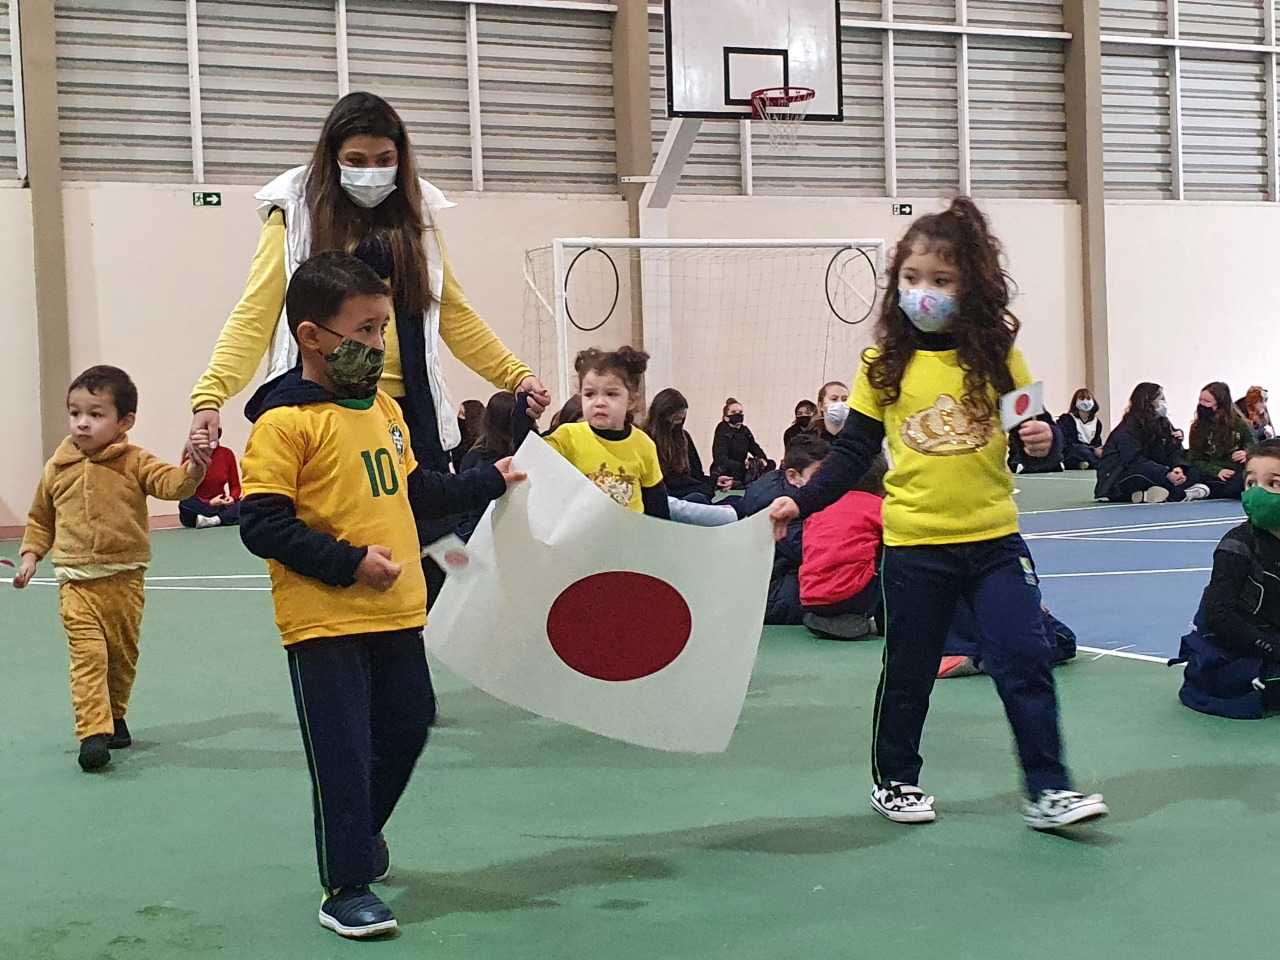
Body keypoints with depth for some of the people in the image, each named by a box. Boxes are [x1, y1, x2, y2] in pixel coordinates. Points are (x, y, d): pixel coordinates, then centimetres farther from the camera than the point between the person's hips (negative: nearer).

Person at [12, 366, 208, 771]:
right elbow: (41, 519, 17)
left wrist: (194, 466, -36)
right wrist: (30, 555, 7)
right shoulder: (57, 469, 4)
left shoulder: (135, 463, -3)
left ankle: (114, 717, 34)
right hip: (77, 584, 0)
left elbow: (173, 484, -17)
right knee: (88, 655, -13)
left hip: (124, 580, 0)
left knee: (123, 654, 13)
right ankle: (93, 732, -15)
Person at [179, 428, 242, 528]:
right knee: (186, 503, -37)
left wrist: (232, 498, -16)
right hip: (198, 507, -3)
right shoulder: (190, 457, -7)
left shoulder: (227, 453, 3)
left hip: (221, 505, 3)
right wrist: (210, 503, -24)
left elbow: (235, 486, 8)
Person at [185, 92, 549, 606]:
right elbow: (254, 315, -5)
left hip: (408, 414, 3)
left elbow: (455, 316, 18)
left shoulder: (416, 218, 13)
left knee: (435, 560, 2)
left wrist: (515, 374, 10)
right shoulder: (296, 215, 3)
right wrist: (210, 393, -18)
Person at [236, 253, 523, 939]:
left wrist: (486, 483, 18)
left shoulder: (386, 409, 9)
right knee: (343, 754, 0)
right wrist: (348, 564, -21)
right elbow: (261, 524, -18)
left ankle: (360, 831, 44)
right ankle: (346, 888, 15)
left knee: (407, 729, 18)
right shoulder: (285, 422, -15)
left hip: (396, 613, 8)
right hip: (324, 623, -8)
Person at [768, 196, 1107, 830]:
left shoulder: (997, 355, 0)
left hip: (993, 539, 1)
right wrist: (800, 503, -9)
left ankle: (1047, 790, 8)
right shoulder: (884, 366, -3)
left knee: (1024, 660, -3)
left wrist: (1042, 439, -14)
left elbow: (1031, 426, 9)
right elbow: (852, 454, 1)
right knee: (908, 672, 11)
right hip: (914, 545, 0)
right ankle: (893, 780, 29)